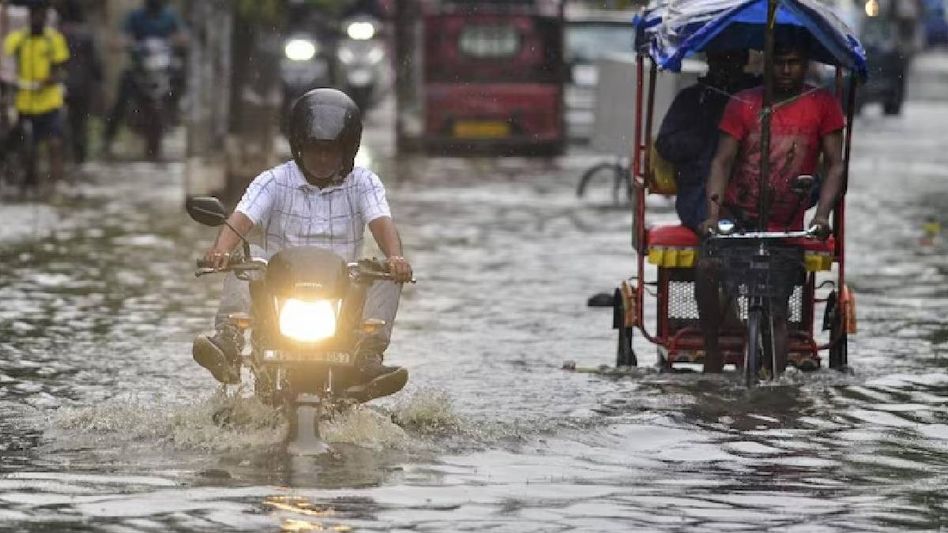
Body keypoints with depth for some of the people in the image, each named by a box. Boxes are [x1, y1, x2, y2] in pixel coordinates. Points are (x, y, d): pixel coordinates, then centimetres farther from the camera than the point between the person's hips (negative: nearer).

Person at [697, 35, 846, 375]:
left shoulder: (822, 105, 1)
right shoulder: (743, 104, 2)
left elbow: (835, 165, -1)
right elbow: (722, 160, -4)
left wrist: (822, 215, -18)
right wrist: (713, 214, -19)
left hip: (786, 227, 0)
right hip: (736, 214, 0)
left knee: (776, 314, -4)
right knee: (707, 269, -28)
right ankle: (712, 353, -13)